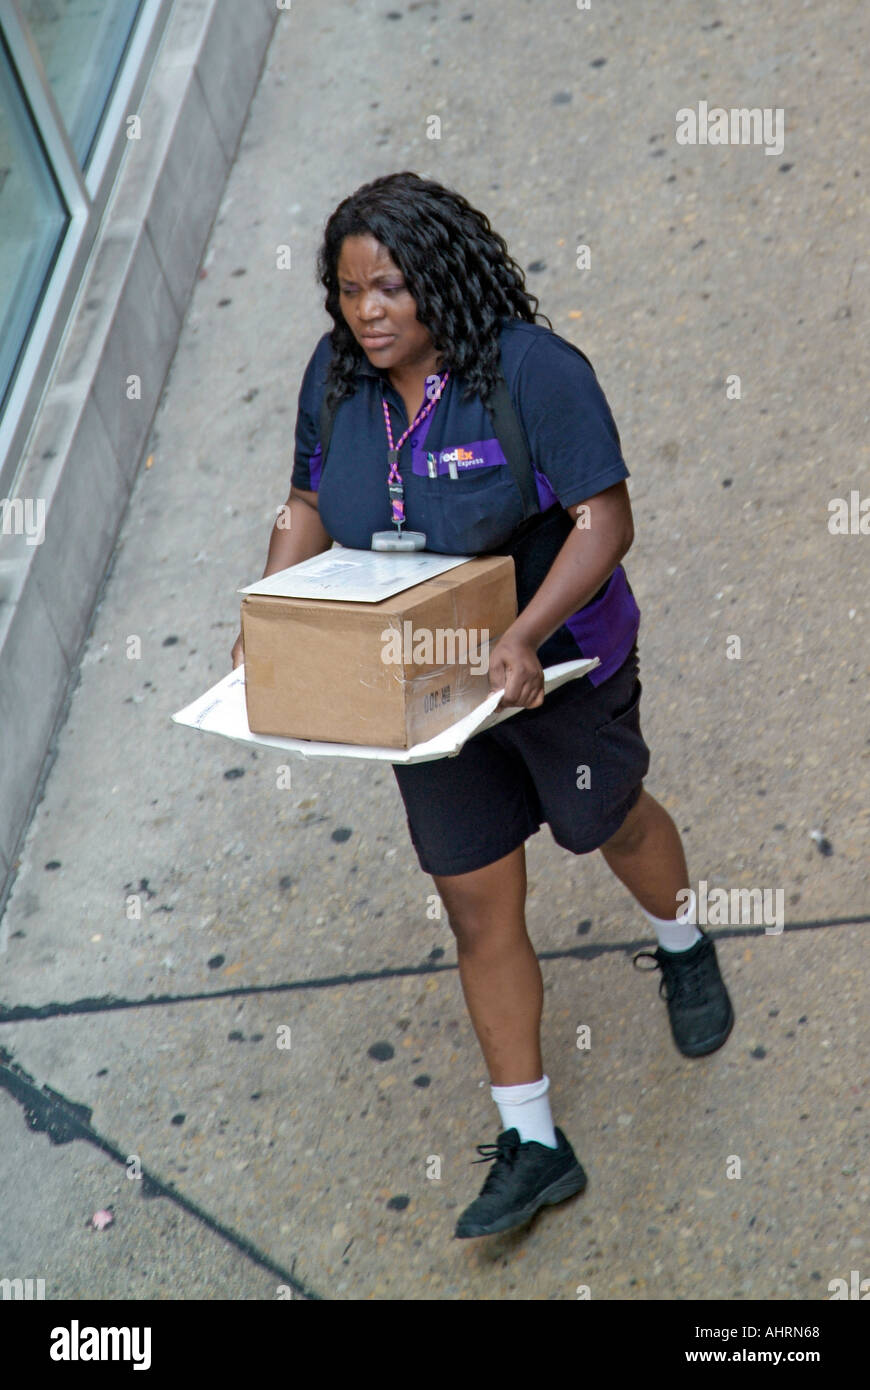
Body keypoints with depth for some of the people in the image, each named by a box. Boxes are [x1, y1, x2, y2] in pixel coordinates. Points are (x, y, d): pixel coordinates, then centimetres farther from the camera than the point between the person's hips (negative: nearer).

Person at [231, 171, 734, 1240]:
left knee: (604, 820, 21)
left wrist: (525, 636, -38)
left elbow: (604, 522, -25)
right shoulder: (335, 377, -5)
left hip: (558, 661, -5)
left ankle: (684, 950, 58)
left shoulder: (533, 370, -22)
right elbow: (309, 509, 5)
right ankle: (531, 1147, 23)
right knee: (477, 908, 8)